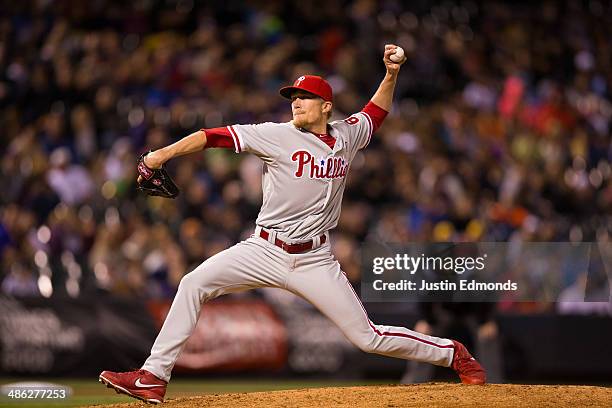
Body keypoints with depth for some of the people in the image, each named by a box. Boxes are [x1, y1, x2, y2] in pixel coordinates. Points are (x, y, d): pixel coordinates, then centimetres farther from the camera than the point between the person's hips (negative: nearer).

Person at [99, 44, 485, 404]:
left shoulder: (347, 135, 3)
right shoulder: (277, 136, -6)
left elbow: (377, 111, 24)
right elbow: (215, 136, -13)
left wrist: (391, 74, 9)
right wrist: (164, 153, -23)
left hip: (314, 262, 0)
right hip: (265, 252, 0)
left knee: (368, 337, -2)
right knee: (193, 284, -16)